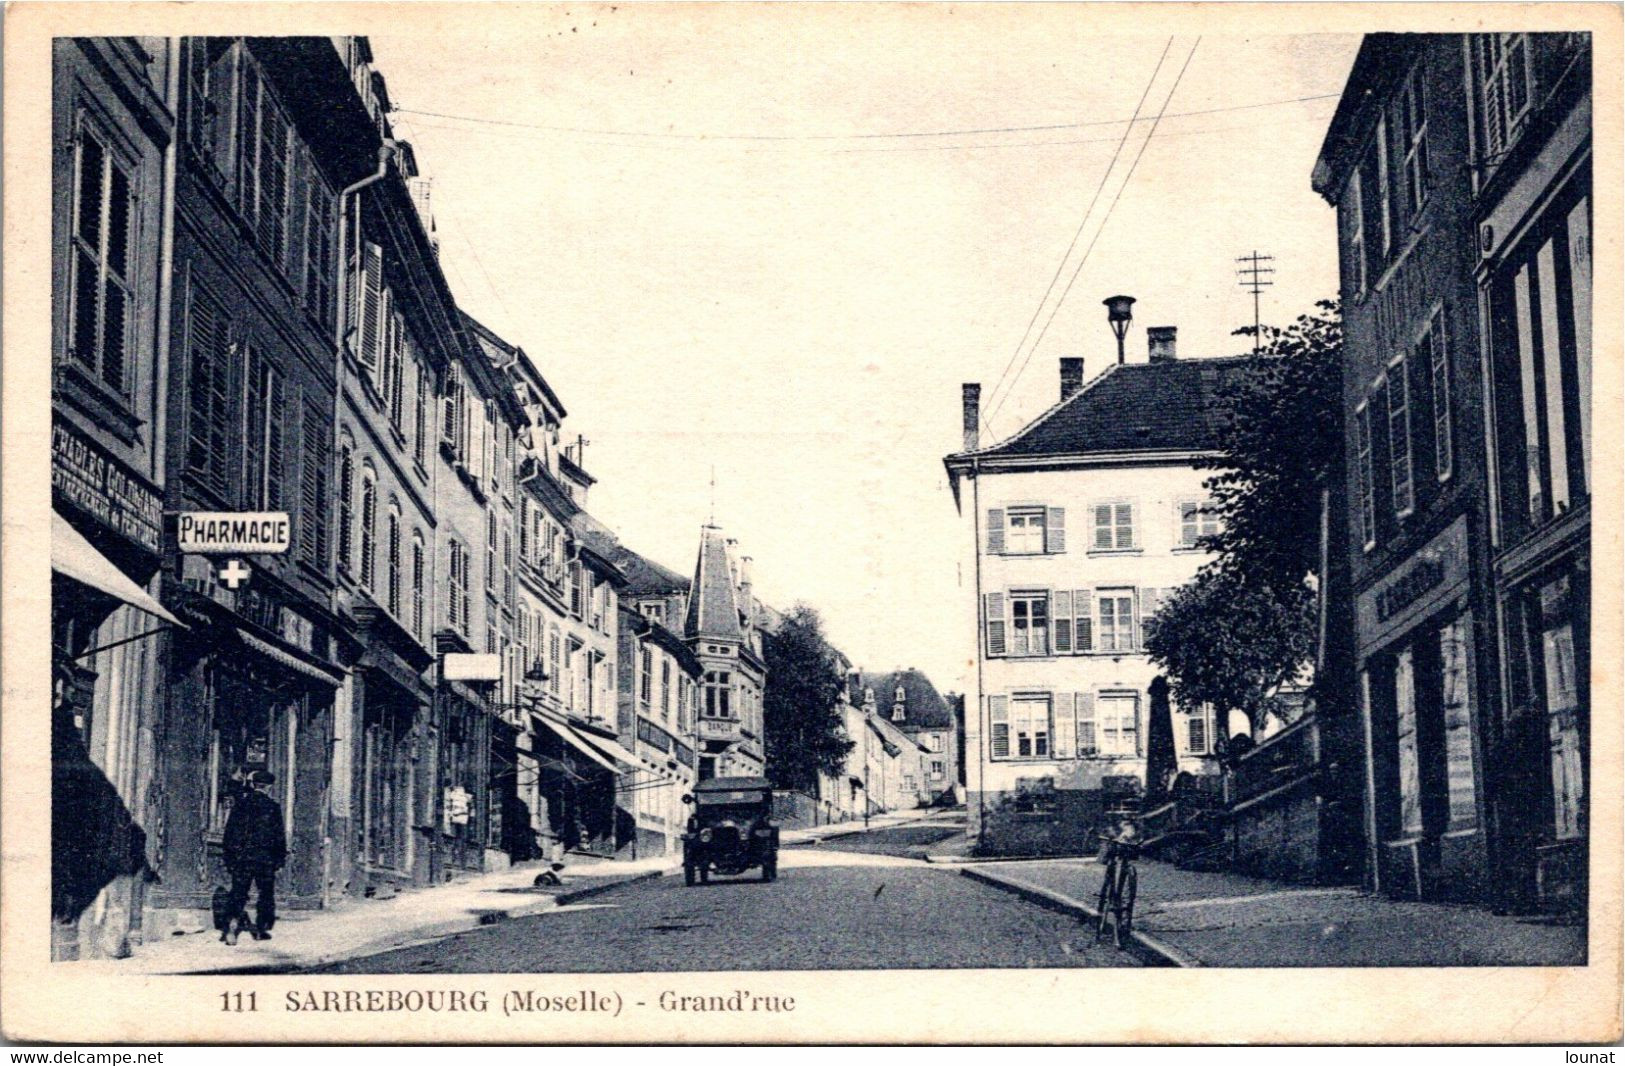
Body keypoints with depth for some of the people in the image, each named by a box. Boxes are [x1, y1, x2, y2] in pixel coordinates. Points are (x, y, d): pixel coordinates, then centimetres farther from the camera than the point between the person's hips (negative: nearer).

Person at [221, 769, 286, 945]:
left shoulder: (240, 804, 4)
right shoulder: (272, 807, -5)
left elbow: (229, 832, 7)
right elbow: (279, 835, -5)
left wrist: (230, 858, 13)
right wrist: (281, 858, 5)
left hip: (241, 858, 2)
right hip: (265, 858, -2)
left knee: (239, 892, 5)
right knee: (266, 893, 12)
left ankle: (234, 921, -19)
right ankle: (261, 929, 14)